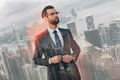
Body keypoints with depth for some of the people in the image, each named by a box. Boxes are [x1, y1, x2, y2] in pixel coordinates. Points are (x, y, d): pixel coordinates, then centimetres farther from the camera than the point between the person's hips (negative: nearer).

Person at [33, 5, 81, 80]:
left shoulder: (66, 32, 7)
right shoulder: (41, 38, -3)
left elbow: (77, 49, 15)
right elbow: (36, 59, 2)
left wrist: (72, 57, -6)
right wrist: (50, 60, -14)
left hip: (72, 74, 3)